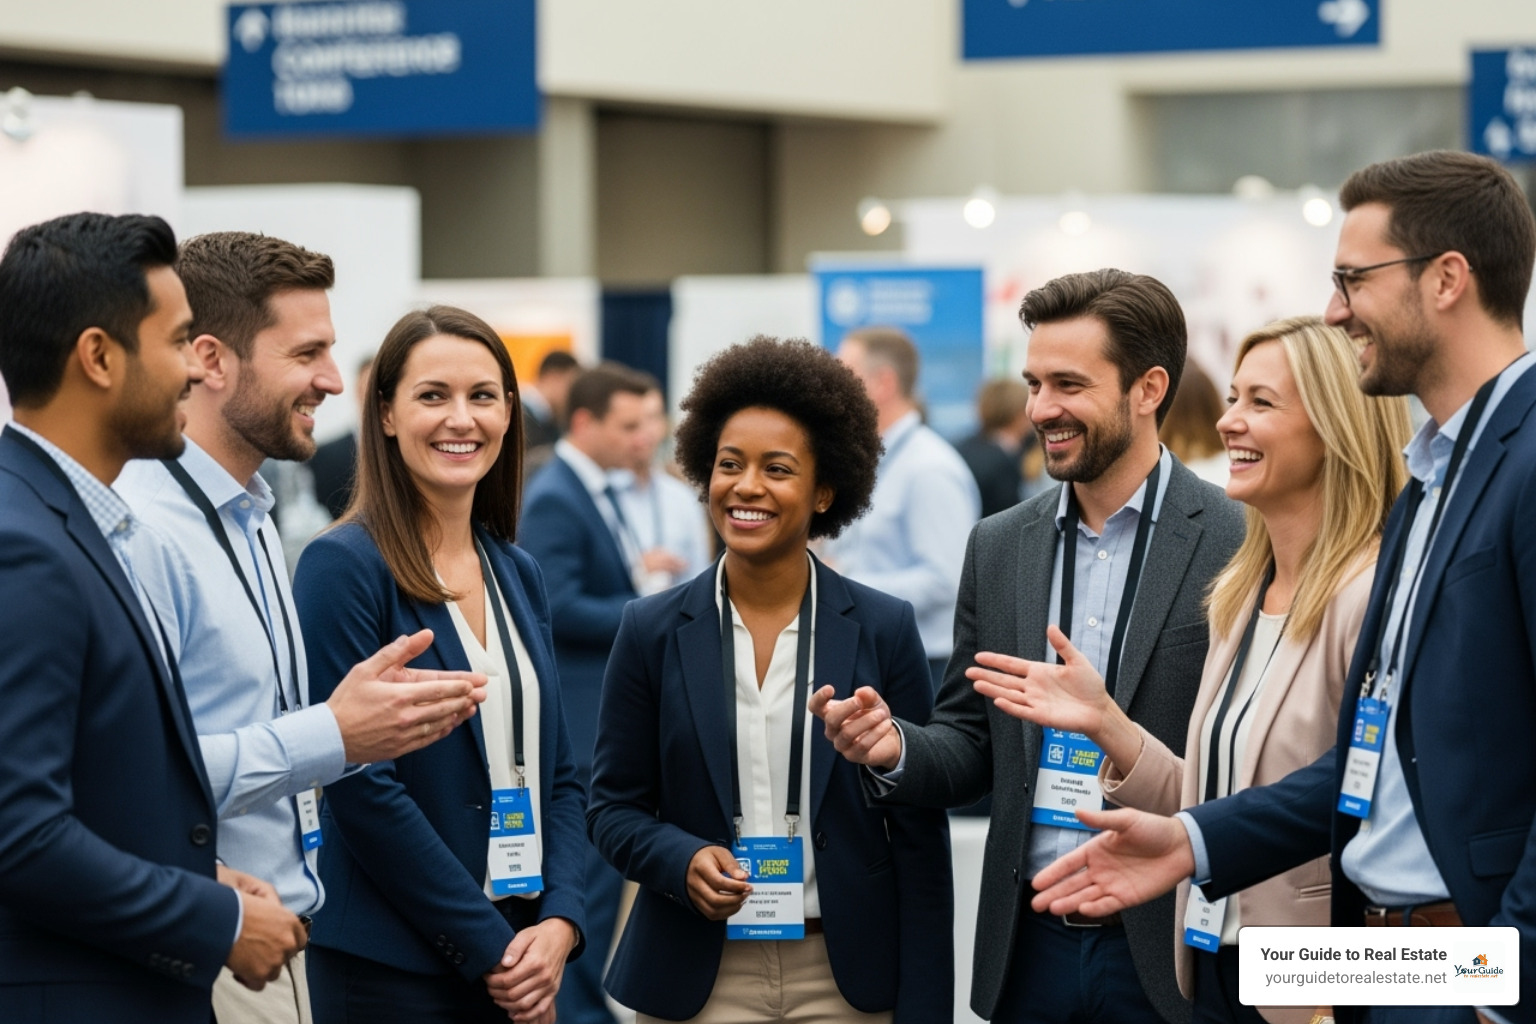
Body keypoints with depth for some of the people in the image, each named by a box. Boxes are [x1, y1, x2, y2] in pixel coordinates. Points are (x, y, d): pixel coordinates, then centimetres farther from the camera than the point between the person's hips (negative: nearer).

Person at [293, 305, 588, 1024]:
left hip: (523, 963, 6)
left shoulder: (517, 573, 10)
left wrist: (558, 924, -4)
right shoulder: (343, 567, -10)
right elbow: (362, 789, -14)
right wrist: (491, 947, -13)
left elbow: (556, 774, 12)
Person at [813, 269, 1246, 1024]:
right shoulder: (999, 547, 9)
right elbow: (971, 746, 11)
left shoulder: (1239, 544, -8)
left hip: (1169, 953, -4)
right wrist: (895, 750, -8)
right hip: (1030, 949, 4)